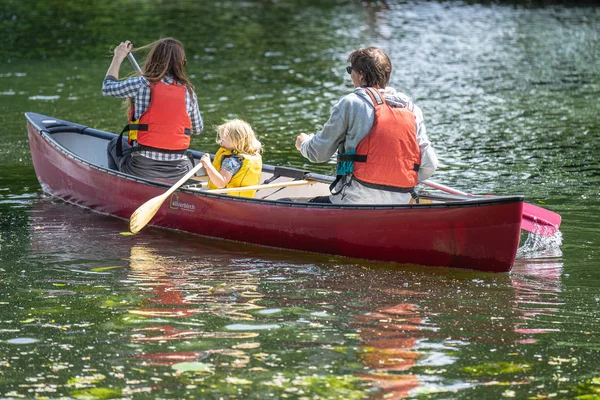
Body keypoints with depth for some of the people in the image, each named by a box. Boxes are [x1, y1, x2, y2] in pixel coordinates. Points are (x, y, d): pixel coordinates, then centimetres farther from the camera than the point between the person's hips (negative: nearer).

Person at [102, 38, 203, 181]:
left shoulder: (141, 84, -9)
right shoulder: (188, 91, 0)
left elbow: (107, 87, 8)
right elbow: (198, 129, 12)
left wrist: (119, 56, 22)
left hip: (142, 171, -3)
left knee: (114, 145, 29)